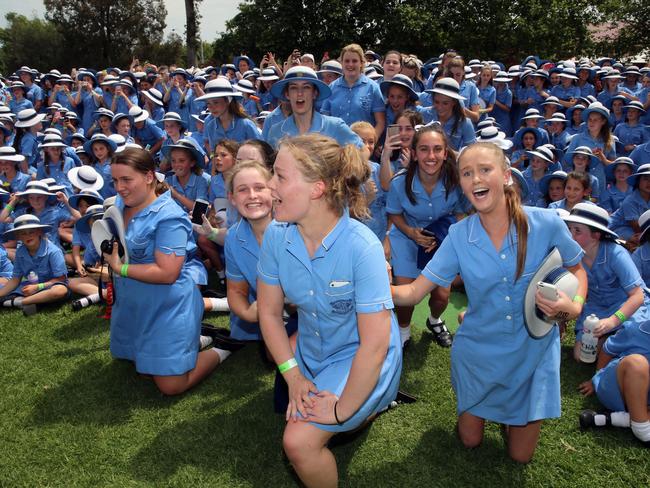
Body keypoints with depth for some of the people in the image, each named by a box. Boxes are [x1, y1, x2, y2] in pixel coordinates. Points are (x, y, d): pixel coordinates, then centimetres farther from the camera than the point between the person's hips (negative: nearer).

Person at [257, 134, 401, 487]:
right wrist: (293, 376, -7)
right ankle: (367, 406, 32)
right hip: (311, 352, 6)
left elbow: (374, 344, -26)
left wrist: (342, 410, -18)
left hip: (361, 360, -6)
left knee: (299, 441, -17)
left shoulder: (362, 247, -30)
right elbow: (269, 312, -2)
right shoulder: (276, 236, -14)